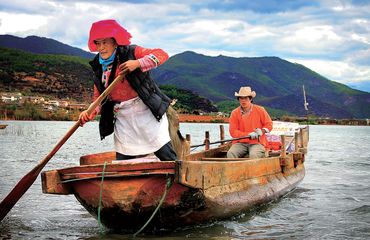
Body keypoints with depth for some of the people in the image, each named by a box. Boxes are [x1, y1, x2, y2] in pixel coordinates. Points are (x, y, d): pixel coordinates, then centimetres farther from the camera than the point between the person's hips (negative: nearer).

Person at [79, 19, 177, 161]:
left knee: (168, 158, -2)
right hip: (123, 119, 5)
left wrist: (138, 63, -25)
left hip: (146, 112, -5)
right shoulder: (98, 69, 10)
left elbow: (161, 55, -13)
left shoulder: (130, 52, -5)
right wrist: (89, 113, -7)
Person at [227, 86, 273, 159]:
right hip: (240, 143, 1)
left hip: (257, 143, -1)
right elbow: (233, 131, -5)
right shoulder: (235, 113, 2)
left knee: (253, 155, -34)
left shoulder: (260, 110, 3)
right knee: (230, 153, -28)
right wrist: (249, 135, -16)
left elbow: (269, 124, 9)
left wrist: (262, 131, -13)